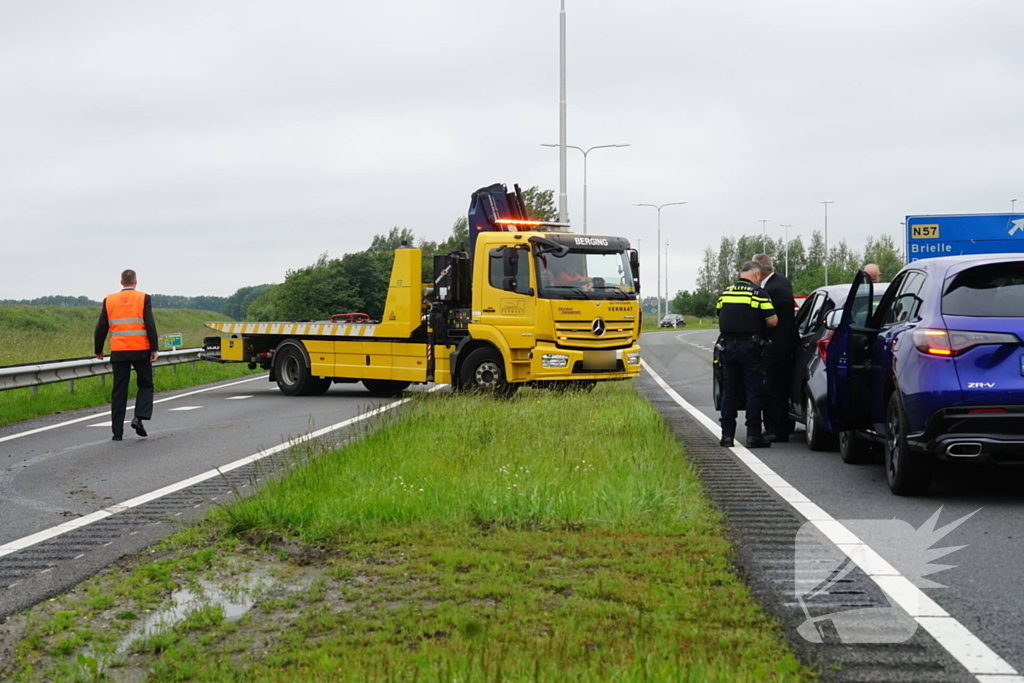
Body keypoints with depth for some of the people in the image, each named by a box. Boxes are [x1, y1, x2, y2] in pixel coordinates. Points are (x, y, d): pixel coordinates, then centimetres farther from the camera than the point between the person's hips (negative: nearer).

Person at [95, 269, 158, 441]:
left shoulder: (109, 300, 5)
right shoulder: (143, 298, -3)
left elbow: (101, 328, 6)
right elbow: (150, 325, -9)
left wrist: (99, 350, 16)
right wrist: (153, 349, -5)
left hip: (118, 351, 2)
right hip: (140, 350, -2)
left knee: (119, 391, 7)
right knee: (145, 385, 12)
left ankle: (117, 431, 5)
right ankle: (139, 417, -9)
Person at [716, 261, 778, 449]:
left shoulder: (725, 292, 9)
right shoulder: (758, 293, -7)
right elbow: (772, 321, -9)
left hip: (728, 346, 5)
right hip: (749, 348, -5)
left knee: (729, 391, 11)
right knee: (753, 392, 1)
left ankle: (727, 435, 10)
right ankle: (753, 436, 0)